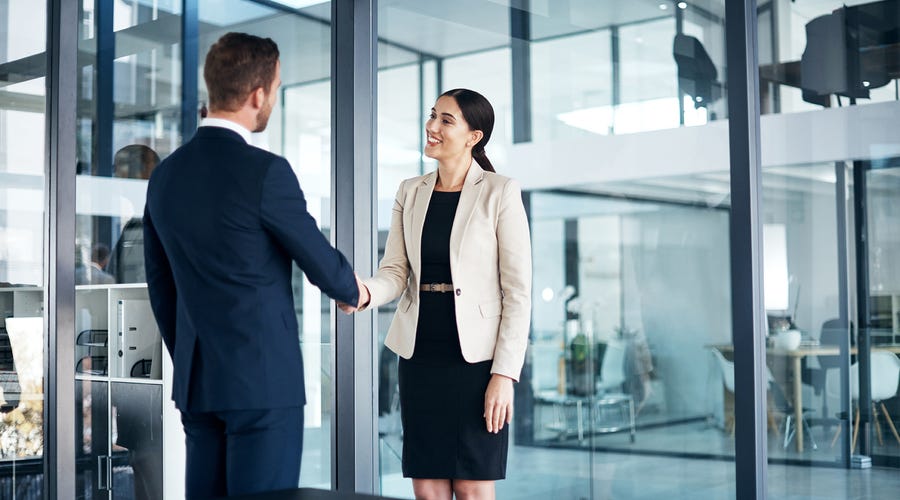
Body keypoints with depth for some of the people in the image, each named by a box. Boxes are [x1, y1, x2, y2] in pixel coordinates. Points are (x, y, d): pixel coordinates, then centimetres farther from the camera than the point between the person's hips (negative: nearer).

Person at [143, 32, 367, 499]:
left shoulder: (165, 175, 6)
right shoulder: (265, 171, -16)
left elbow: (160, 286, 13)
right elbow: (319, 261, -5)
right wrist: (353, 290, 17)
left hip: (196, 381, 7)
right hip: (263, 379, -7)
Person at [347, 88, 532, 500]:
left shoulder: (500, 193, -5)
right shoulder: (410, 192, 10)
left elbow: (518, 291, -8)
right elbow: (395, 271, 4)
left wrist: (504, 373, -13)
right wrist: (365, 292, -20)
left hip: (476, 357, -4)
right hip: (421, 356, 4)